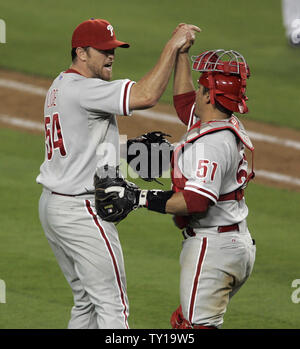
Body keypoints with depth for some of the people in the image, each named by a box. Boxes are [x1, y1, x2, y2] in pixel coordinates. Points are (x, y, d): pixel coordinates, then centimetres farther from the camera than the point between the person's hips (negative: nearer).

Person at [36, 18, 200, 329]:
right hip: (81, 210, -10)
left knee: (86, 301, 18)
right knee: (112, 305, -7)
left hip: (51, 204, 10)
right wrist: (171, 47, -23)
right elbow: (146, 96, -29)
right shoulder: (82, 89, -19)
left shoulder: (59, 86, 14)